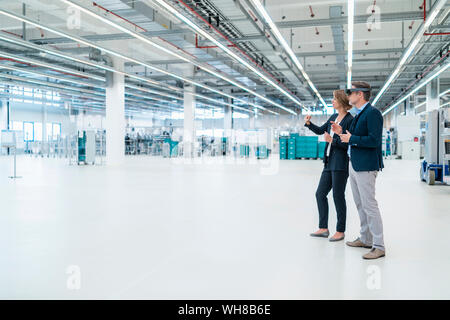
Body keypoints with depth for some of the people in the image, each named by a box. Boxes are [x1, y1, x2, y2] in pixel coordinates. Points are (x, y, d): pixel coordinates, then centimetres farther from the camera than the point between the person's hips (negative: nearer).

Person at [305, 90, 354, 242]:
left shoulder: (350, 120, -11)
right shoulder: (333, 117, 13)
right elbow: (320, 130, 24)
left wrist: (332, 140, -22)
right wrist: (309, 123, 9)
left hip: (340, 165, -9)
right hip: (329, 163, 9)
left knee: (338, 197, 0)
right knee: (320, 193, 10)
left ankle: (340, 231, 14)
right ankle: (323, 228, 20)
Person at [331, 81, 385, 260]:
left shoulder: (373, 113, -14)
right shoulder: (359, 115, 17)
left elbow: (374, 140, -23)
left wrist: (350, 138, -15)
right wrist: (342, 133, 8)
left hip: (366, 167, -10)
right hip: (354, 165, 10)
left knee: (369, 205, -7)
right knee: (360, 205, 16)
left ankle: (379, 246, 0)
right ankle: (366, 239, 28)